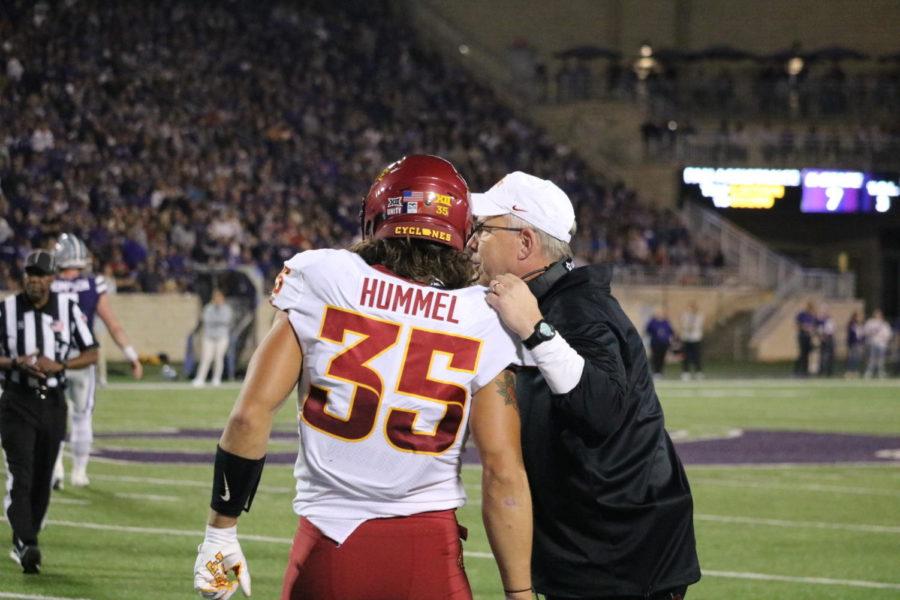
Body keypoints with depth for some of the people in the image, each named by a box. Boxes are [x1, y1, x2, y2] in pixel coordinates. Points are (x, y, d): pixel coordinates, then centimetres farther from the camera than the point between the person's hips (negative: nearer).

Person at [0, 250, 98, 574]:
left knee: (42, 480, 8)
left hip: (52, 402, 2)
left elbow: (91, 353, 4)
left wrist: (58, 365, -12)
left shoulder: (68, 309, 0)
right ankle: (27, 545, -24)